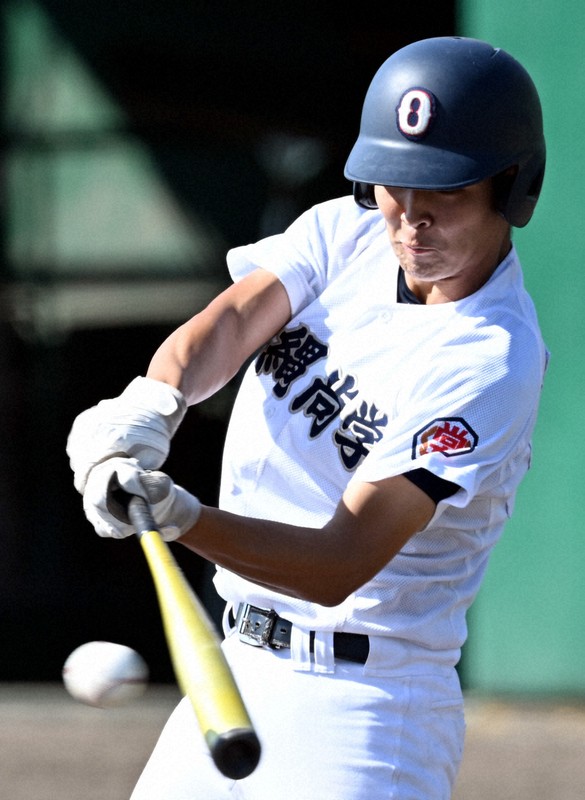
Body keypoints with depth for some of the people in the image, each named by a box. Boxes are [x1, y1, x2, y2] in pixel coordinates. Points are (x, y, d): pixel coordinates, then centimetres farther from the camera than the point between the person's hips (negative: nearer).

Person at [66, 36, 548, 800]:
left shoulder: (493, 361, -19)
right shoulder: (347, 232, 3)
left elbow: (341, 564, -26)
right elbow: (234, 316, -13)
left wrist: (180, 517, -40)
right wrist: (153, 403, -35)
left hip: (362, 703, -7)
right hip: (237, 664, 7)